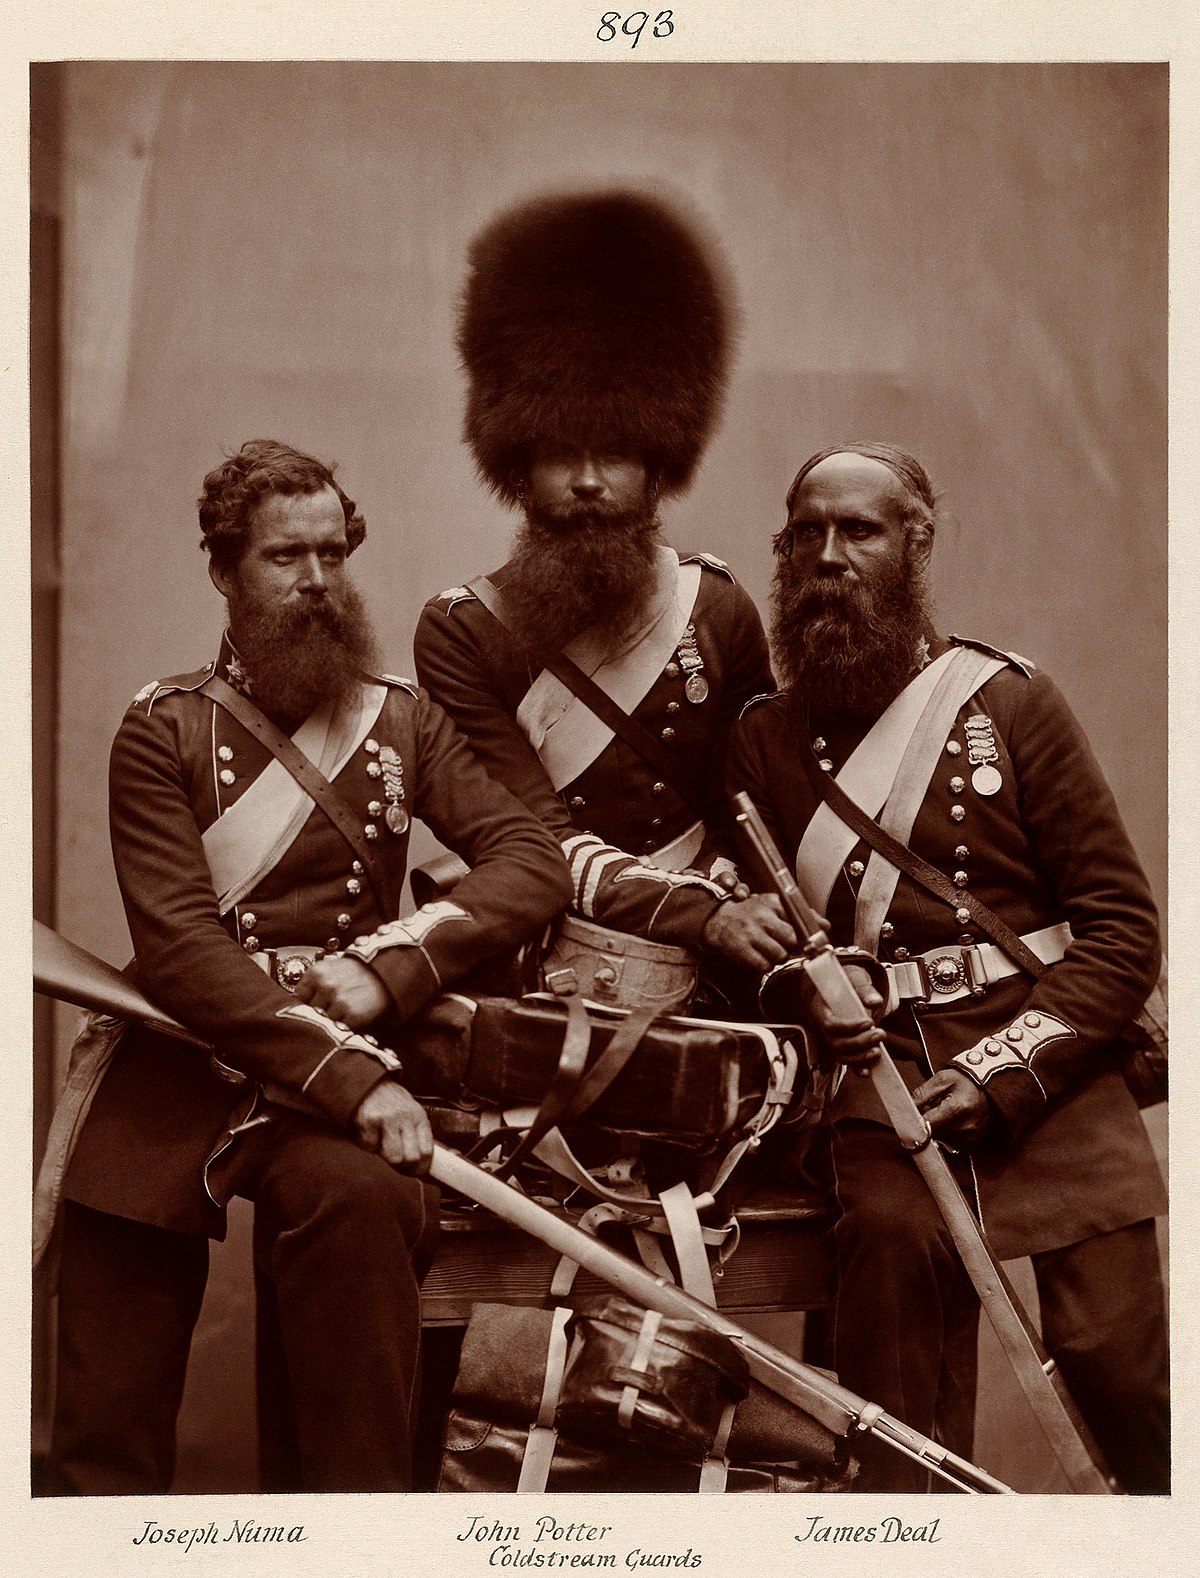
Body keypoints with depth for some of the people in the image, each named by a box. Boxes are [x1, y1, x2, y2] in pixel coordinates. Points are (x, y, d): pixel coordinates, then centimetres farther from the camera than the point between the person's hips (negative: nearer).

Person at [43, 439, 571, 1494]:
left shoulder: (403, 722, 13)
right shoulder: (164, 732, 3)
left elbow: (535, 863, 2)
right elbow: (180, 947, -10)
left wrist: (393, 969, -15)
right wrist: (347, 1079, -22)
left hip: (344, 1065, 1)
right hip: (181, 1060, -1)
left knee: (359, 1197, -34)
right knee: (105, 1436, -9)